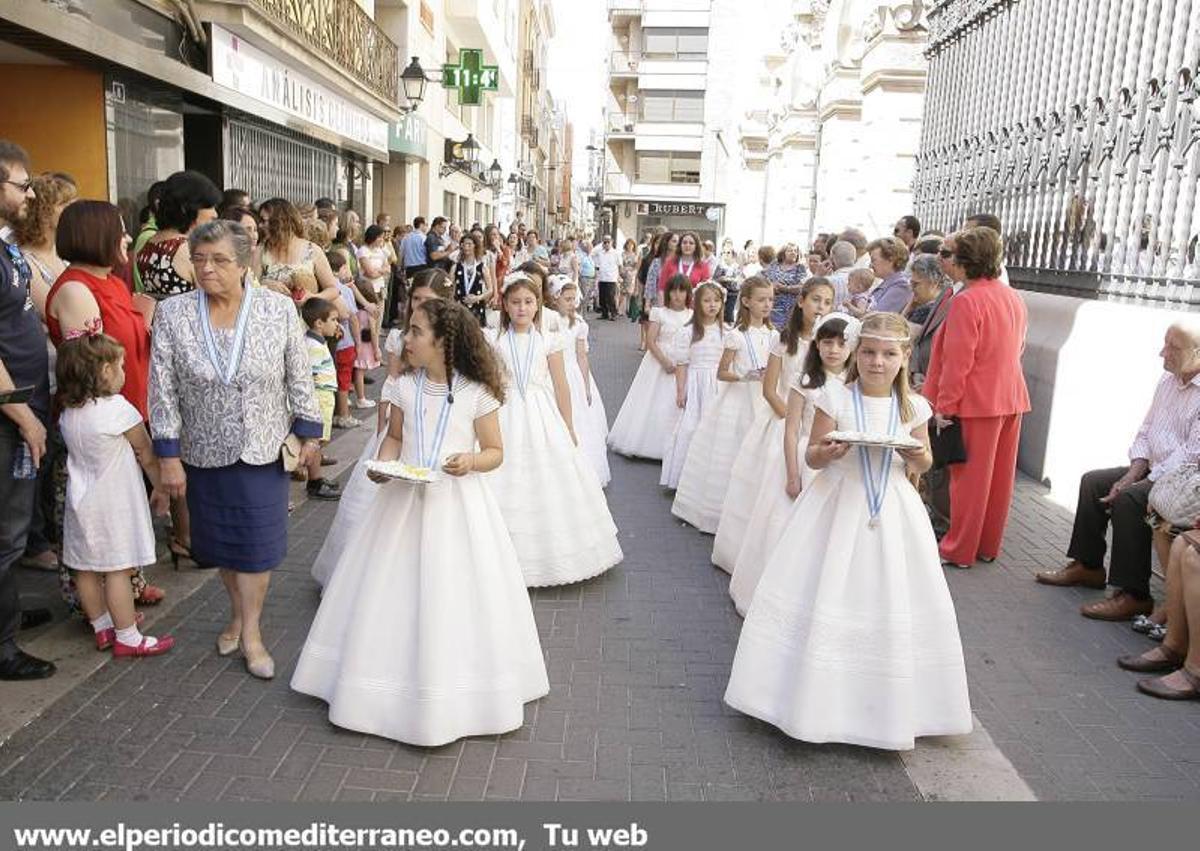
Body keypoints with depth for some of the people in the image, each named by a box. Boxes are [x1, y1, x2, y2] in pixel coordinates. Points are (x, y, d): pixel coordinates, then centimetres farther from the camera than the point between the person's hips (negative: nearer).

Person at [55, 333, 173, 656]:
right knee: (118, 571, -1)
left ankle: (102, 627, 28)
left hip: (82, 500, 7)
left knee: (85, 569, 13)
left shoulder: (67, 412, 3)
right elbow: (146, 455, -9)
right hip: (114, 503, -7)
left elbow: (76, 452, 9)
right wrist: (161, 488, 3)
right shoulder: (117, 408, -16)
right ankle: (127, 637, 6)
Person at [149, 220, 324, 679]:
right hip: (204, 451, 1)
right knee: (221, 539, 14)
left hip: (263, 449, -1)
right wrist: (169, 457, -6)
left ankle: (250, 631, 18)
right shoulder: (172, 314, -7)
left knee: (256, 541, 3)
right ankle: (238, 611, 36)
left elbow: (299, 378, -1)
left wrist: (308, 432, 0)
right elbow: (163, 392, -5)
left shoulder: (279, 308, -9)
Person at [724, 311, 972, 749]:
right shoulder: (835, 397, -8)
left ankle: (887, 699, 26)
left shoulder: (912, 407, 0)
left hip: (892, 511, 3)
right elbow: (811, 455, -4)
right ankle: (818, 689, 18)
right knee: (825, 596, 0)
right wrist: (826, 451, -27)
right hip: (838, 505, -2)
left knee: (890, 601, 7)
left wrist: (916, 456, -10)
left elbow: (924, 462, 13)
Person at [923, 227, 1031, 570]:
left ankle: (959, 550, 12)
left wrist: (944, 406, -14)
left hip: (977, 401, -7)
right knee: (1000, 476, 14)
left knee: (970, 477, 2)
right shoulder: (1014, 299, 7)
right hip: (1011, 398, 7)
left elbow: (957, 361, -19)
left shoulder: (967, 301, -17)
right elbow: (1018, 348, 15)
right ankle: (989, 545, 26)